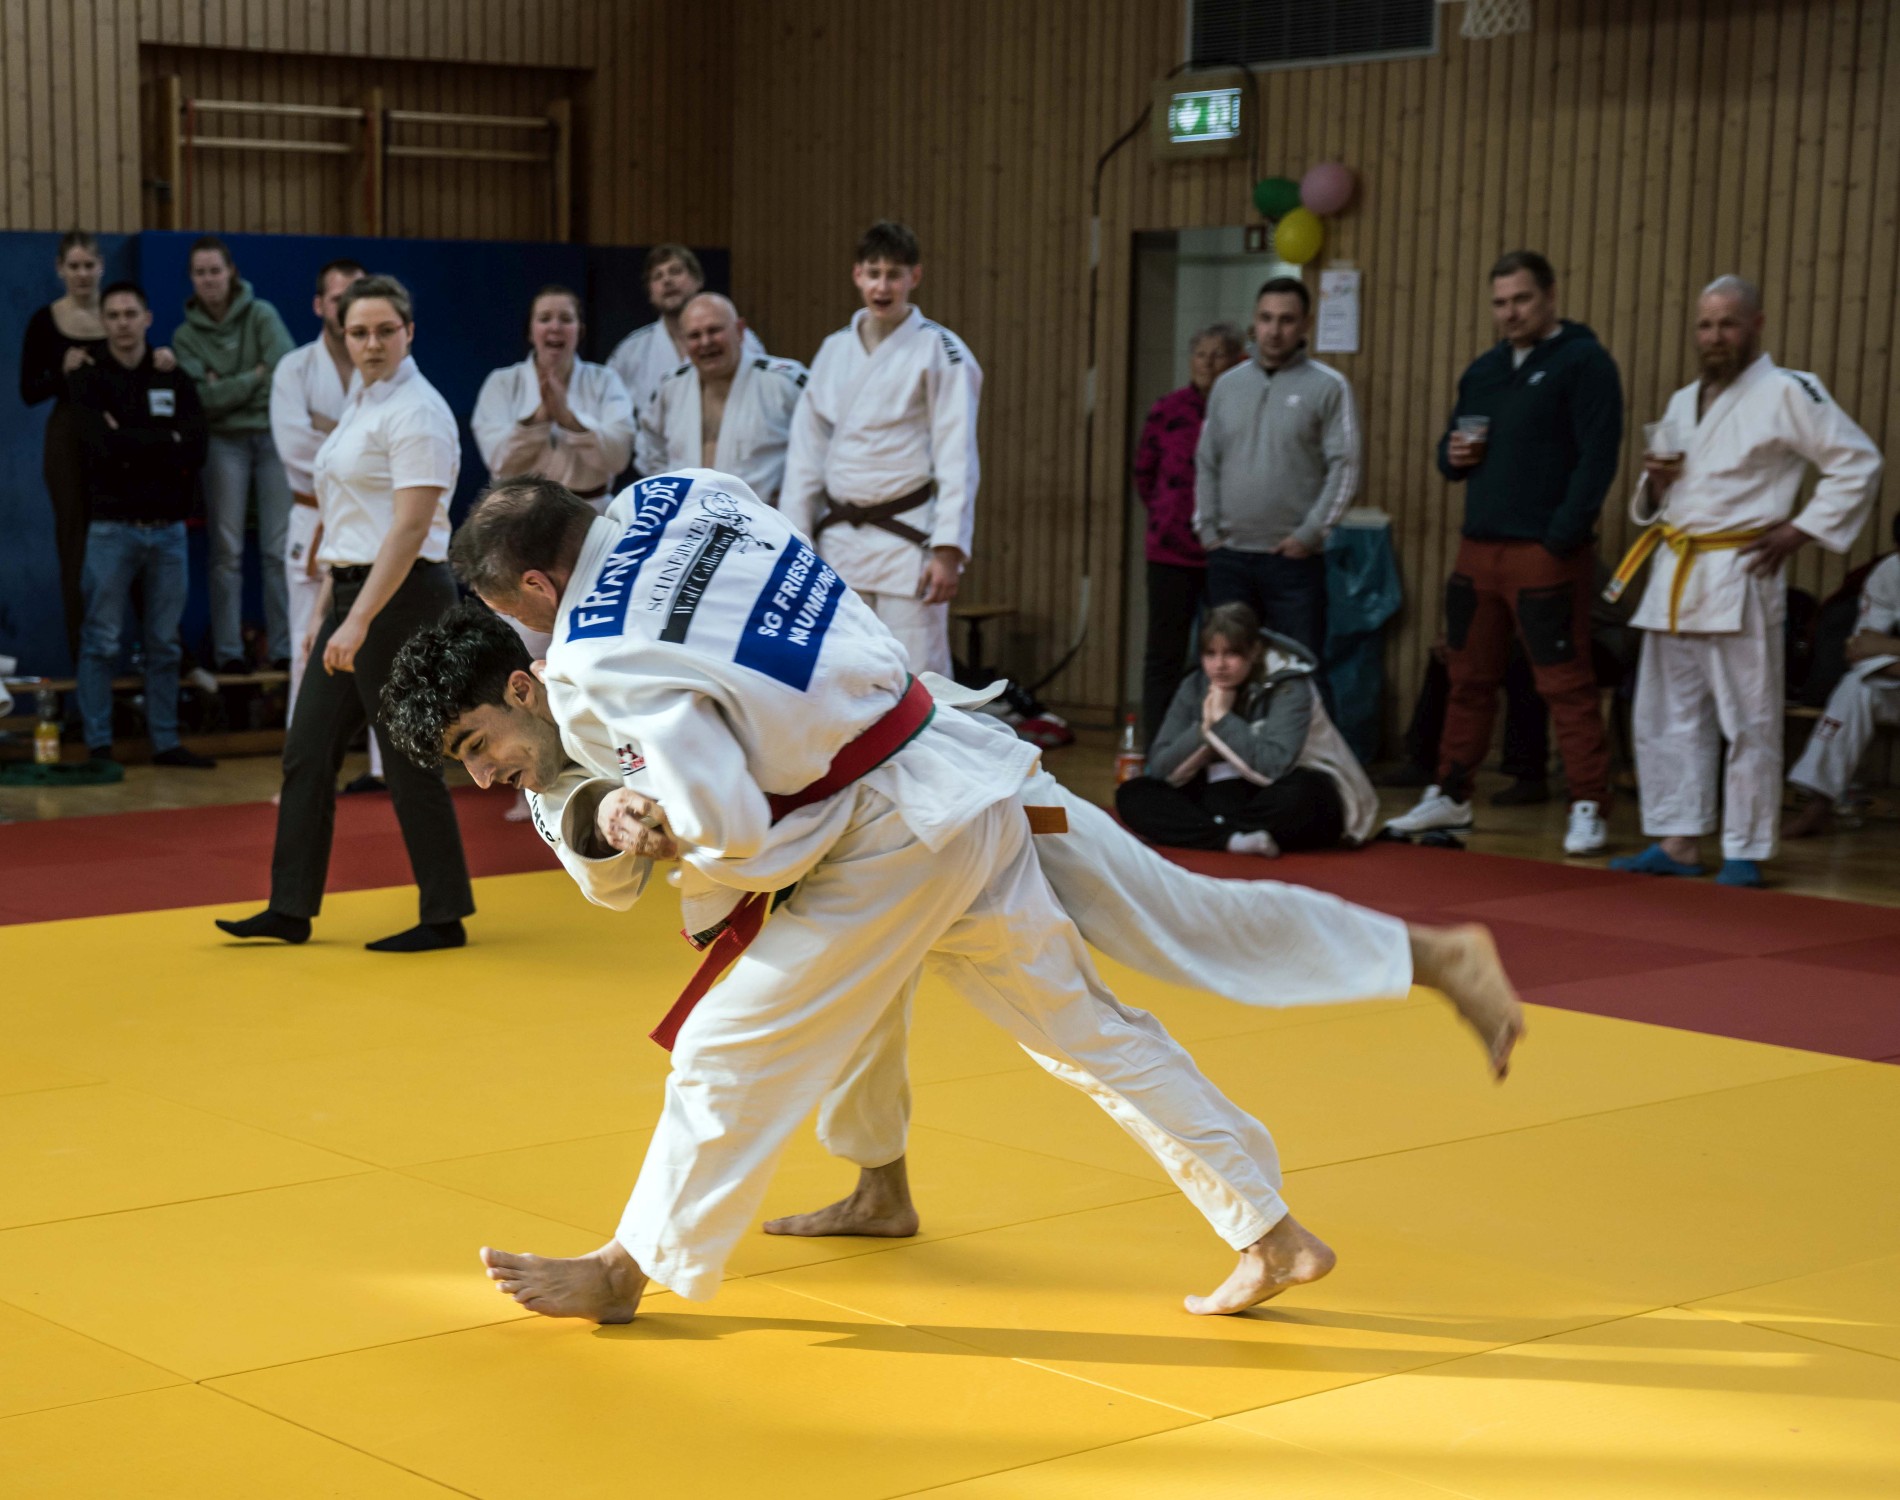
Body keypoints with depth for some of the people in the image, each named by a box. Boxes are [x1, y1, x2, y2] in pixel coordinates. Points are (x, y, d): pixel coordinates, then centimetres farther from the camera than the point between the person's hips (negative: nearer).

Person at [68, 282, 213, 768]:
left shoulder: (174, 381, 11)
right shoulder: (89, 381, 1)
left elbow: (196, 449, -3)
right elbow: (104, 445, -15)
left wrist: (133, 445, -10)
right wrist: (166, 441, -6)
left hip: (168, 526, 3)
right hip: (113, 527, -3)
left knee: (165, 644, 8)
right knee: (101, 642, -2)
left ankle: (166, 742, 14)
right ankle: (98, 744, 3)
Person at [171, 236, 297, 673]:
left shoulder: (261, 314, 2)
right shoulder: (186, 335, 5)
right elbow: (202, 398, -7)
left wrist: (228, 389, -10)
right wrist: (255, 377, -8)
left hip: (274, 436, -1)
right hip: (224, 441, 1)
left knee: (280, 548, -3)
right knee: (227, 551, -1)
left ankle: (284, 647, 1)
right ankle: (228, 650, 2)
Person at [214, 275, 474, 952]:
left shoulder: (416, 412, -14)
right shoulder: (362, 402, 15)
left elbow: (410, 528, -21)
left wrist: (359, 622, -24)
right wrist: (330, 610, 19)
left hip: (402, 598, -9)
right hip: (354, 594, 9)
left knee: (409, 759, -3)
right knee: (308, 752, 9)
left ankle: (445, 917, 7)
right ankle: (290, 910, 15)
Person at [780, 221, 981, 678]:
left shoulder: (939, 351, -4)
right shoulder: (834, 351, 12)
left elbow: (957, 459, -8)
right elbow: (806, 454, 12)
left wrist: (948, 552, -14)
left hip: (906, 538, -5)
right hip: (839, 537, 5)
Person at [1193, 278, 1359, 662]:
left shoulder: (1328, 387, -2)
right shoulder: (1228, 385, 12)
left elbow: (1345, 468, -6)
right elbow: (1206, 464, 15)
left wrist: (1309, 534, -12)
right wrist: (1207, 529, 5)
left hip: (1293, 558, -4)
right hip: (1229, 556, 4)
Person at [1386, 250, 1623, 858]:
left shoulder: (1583, 362, -4)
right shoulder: (1485, 369, 18)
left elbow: (1597, 457, -12)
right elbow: (1451, 449, 27)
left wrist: (1562, 536, -19)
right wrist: (1453, 456, 2)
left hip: (1546, 554, -7)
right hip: (1478, 549, 7)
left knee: (1566, 685, -6)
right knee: (1468, 678, 14)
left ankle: (1589, 810, -2)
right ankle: (1449, 796, 24)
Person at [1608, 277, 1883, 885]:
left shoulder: (1787, 392, -6)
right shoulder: (1682, 402, 17)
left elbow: (1858, 462, -6)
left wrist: (1802, 530, -9)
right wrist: (1655, 481, 2)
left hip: (1738, 579, -7)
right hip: (1674, 575, 7)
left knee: (1749, 724, -3)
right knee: (1666, 716, 9)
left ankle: (1745, 852, 4)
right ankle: (1677, 842, 16)